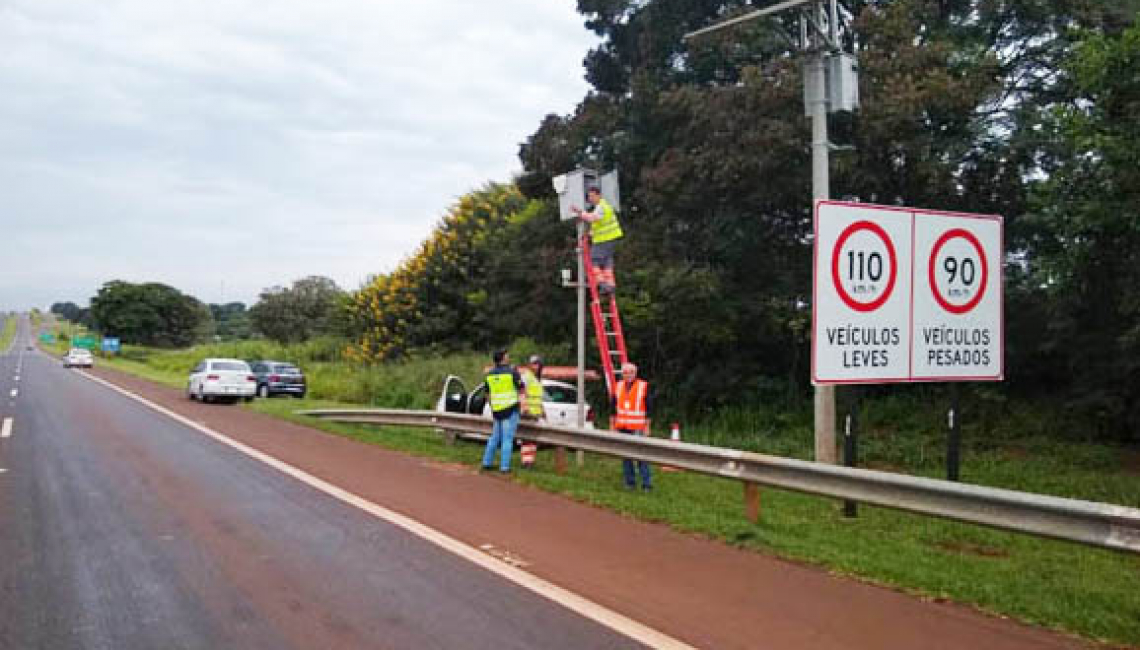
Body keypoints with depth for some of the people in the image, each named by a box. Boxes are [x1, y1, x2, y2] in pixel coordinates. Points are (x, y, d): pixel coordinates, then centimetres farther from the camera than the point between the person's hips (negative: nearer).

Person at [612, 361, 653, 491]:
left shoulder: (644, 386, -3)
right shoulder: (618, 386, 9)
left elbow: (649, 408, -1)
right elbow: (614, 407, 16)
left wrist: (647, 426, -4)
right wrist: (613, 424, 13)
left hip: (637, 428, -4)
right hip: (622, 427, 4)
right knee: (625, 456, 8)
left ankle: (647, 483, -3)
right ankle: (630, 482, 17)